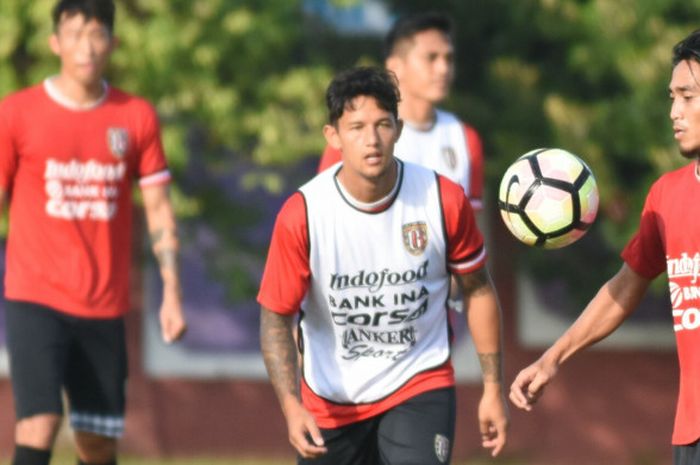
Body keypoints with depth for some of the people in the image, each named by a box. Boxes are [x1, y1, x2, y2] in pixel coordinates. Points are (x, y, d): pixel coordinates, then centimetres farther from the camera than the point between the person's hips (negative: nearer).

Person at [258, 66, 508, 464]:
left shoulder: (445, 200, -13)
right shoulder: (301, 215, -17)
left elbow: (478, 289, 2)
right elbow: (276, 317, -11)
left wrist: (493, 389, 4)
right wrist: (291, 407, -25)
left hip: (421, 386, -1)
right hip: (331, 399, 1)